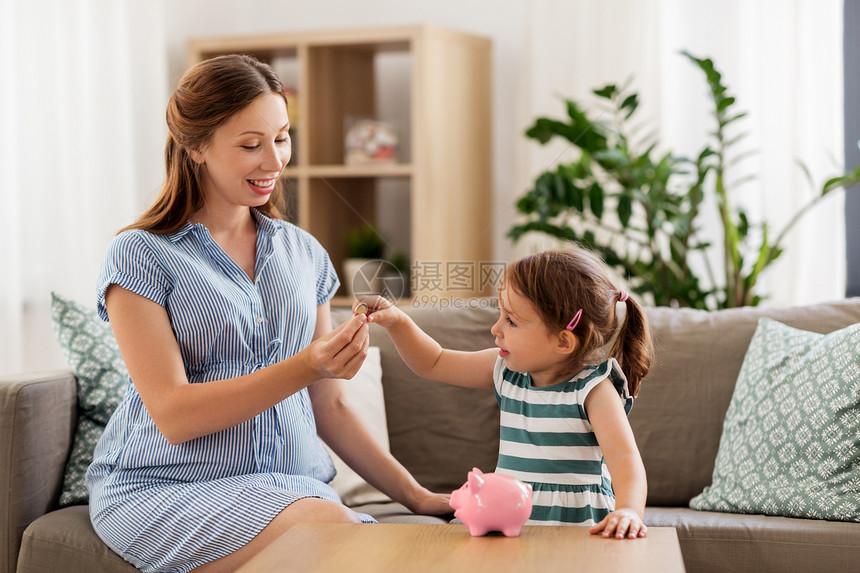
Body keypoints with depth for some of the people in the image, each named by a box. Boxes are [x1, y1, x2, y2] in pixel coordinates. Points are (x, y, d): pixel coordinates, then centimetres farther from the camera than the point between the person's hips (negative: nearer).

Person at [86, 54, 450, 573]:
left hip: (292, 486, 4)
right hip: (164, 491, -4)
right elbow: (173, 416, -12)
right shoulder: (140, 256, -3)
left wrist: (414, 494, 9)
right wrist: (306, 368, -23)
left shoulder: (304, 253, 12)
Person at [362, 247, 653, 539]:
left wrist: (628, 511, -43)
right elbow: (433, 363, 21)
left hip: (575, 525, -5)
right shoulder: (507, 371, 9)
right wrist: (397, 322, 7)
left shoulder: (593, 390, -10)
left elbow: (624, 458, -23)